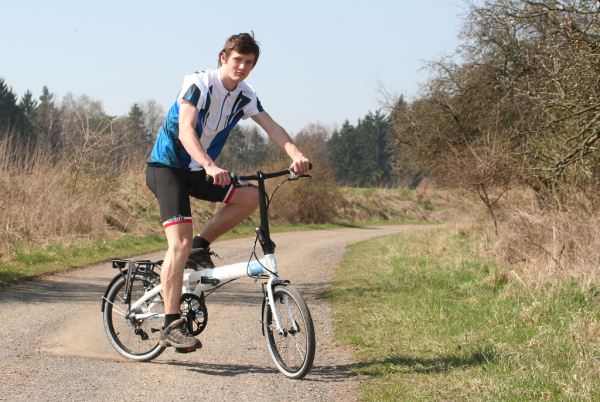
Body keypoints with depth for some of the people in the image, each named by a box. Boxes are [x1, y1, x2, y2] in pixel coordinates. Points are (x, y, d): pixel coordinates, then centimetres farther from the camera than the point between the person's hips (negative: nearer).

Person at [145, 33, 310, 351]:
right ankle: (171, 325, -19)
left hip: (198, 171, 7)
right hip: (166, 166, -7)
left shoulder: (244, 96, 1)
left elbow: (272, 127, -12)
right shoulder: (199, 83, -19)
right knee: (180, 243, -20)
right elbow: (185, 129, -32)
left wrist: (295, 154, -33)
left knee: (250, 197, -10)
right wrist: (210, 166, -48)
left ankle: (200, 247, 6)